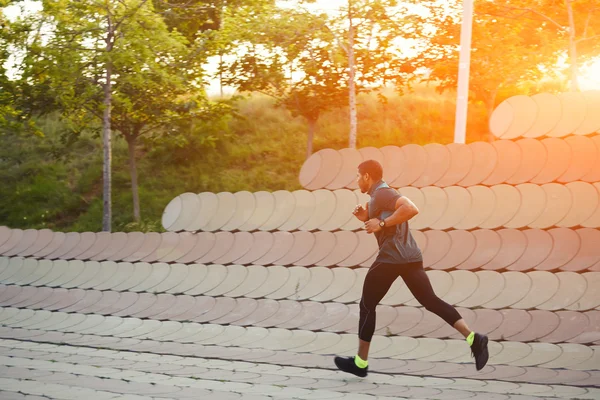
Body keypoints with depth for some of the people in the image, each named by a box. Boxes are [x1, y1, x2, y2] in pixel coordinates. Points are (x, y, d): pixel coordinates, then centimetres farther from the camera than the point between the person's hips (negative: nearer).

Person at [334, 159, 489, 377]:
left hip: (391, 257, -9)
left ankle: (360, 363, 9)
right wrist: (365, 218, 14)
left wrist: (381, 223, -21)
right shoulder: (382, 195, 23)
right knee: (431, 301, 4)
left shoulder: (382, 194, -9)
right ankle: (473, 338, -12)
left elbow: (411, 209, -25)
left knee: (367, 305, 3)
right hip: (411, 258, 9)